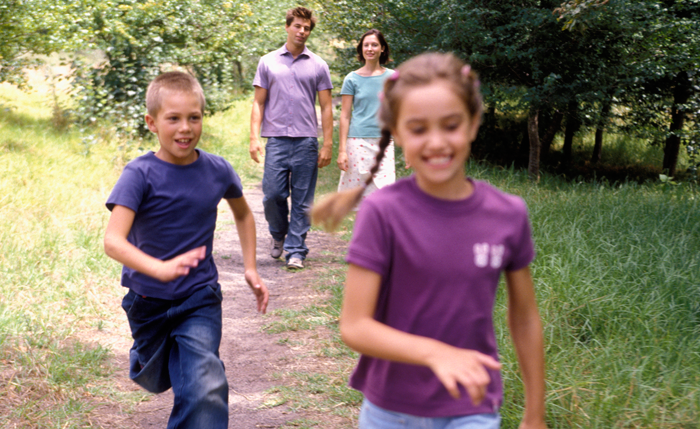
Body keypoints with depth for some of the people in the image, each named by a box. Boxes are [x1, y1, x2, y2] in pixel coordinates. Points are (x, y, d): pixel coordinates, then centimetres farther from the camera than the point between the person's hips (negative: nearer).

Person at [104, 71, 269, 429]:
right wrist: (160, 268, -49)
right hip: (148, 299, 0)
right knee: (156, 380, 25)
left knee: (205, 391, -21)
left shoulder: (217, 170, -8)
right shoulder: (139, 175, -19)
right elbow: (113, 241, -33)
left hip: (200, 300, 0)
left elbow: (243, 214, 15)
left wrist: (250, 268, 8)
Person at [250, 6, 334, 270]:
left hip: (306, 142, 0)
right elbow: (258, 103, 9)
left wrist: (327, 144, 0)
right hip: (276, 140, 0)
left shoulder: (318, 66, 8)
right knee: (272, 194, -3)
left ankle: (296, 251, 8)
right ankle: (278, 235, 25)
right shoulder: (268, 62, 10)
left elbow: (326, 107, 7)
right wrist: (254, 137, -2)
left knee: (302, 201, 0)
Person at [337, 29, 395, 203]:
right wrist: (342, 150, -3)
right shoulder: (352, 79, 4)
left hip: (384, 142, 1)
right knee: (359, 194, -2)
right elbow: (345, 116, 3)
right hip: (358, 142, -1)